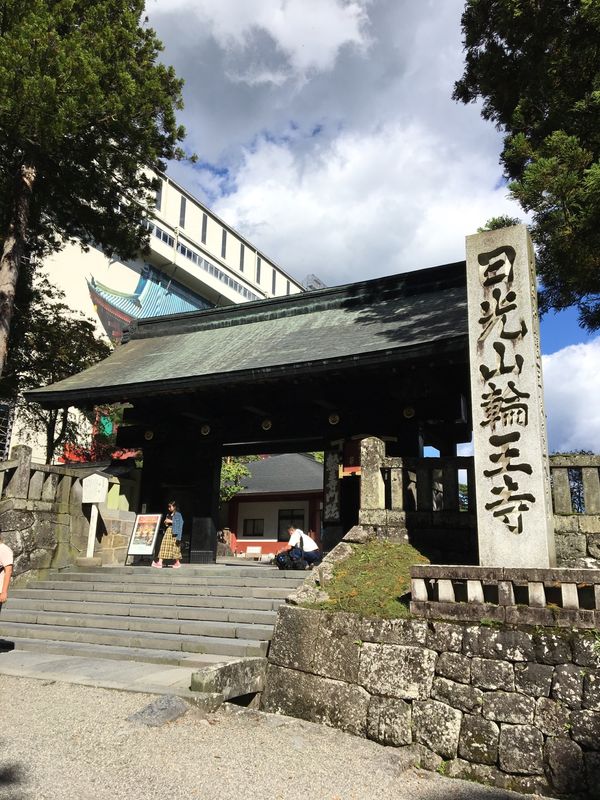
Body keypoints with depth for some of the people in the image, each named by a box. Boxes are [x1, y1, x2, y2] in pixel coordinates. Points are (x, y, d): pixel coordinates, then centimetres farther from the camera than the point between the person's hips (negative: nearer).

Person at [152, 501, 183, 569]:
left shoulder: (178, 515, -3)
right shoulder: (168, 514, 17)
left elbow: (180, 524, -11)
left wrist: (171, 521, -14)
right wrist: (166, 523, 2)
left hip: (174, 532, -6)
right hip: (168, 531, 6)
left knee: (175, 547, -2)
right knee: (164, 546, -3)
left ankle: (178, 562, 10)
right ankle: (160, 562, -5)